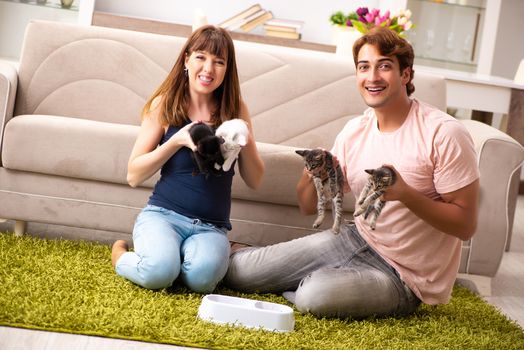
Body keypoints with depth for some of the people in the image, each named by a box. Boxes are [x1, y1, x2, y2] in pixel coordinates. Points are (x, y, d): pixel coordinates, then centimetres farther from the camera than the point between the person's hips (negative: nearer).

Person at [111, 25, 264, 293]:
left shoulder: (235, 110, 7)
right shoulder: (165, 104, 1)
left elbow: (254, 181, 8)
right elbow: (134, 176, -1)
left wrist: (246, 142, -12)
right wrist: (178, 140, -14)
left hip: (211, 227, 1)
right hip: (163, 214, -1)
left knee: (202, 277, -32)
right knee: (159, 272, -32)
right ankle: (121, 255, 2)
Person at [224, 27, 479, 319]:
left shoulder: (444, 134, -19)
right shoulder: (354, 130, 1)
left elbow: (466, 225, -19)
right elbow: (309, 207, 5)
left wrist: (405, 193, -32)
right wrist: (313, 176, -18)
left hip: (404, 274, -5)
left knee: (315, 295, -32)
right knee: (237, 270, -3)